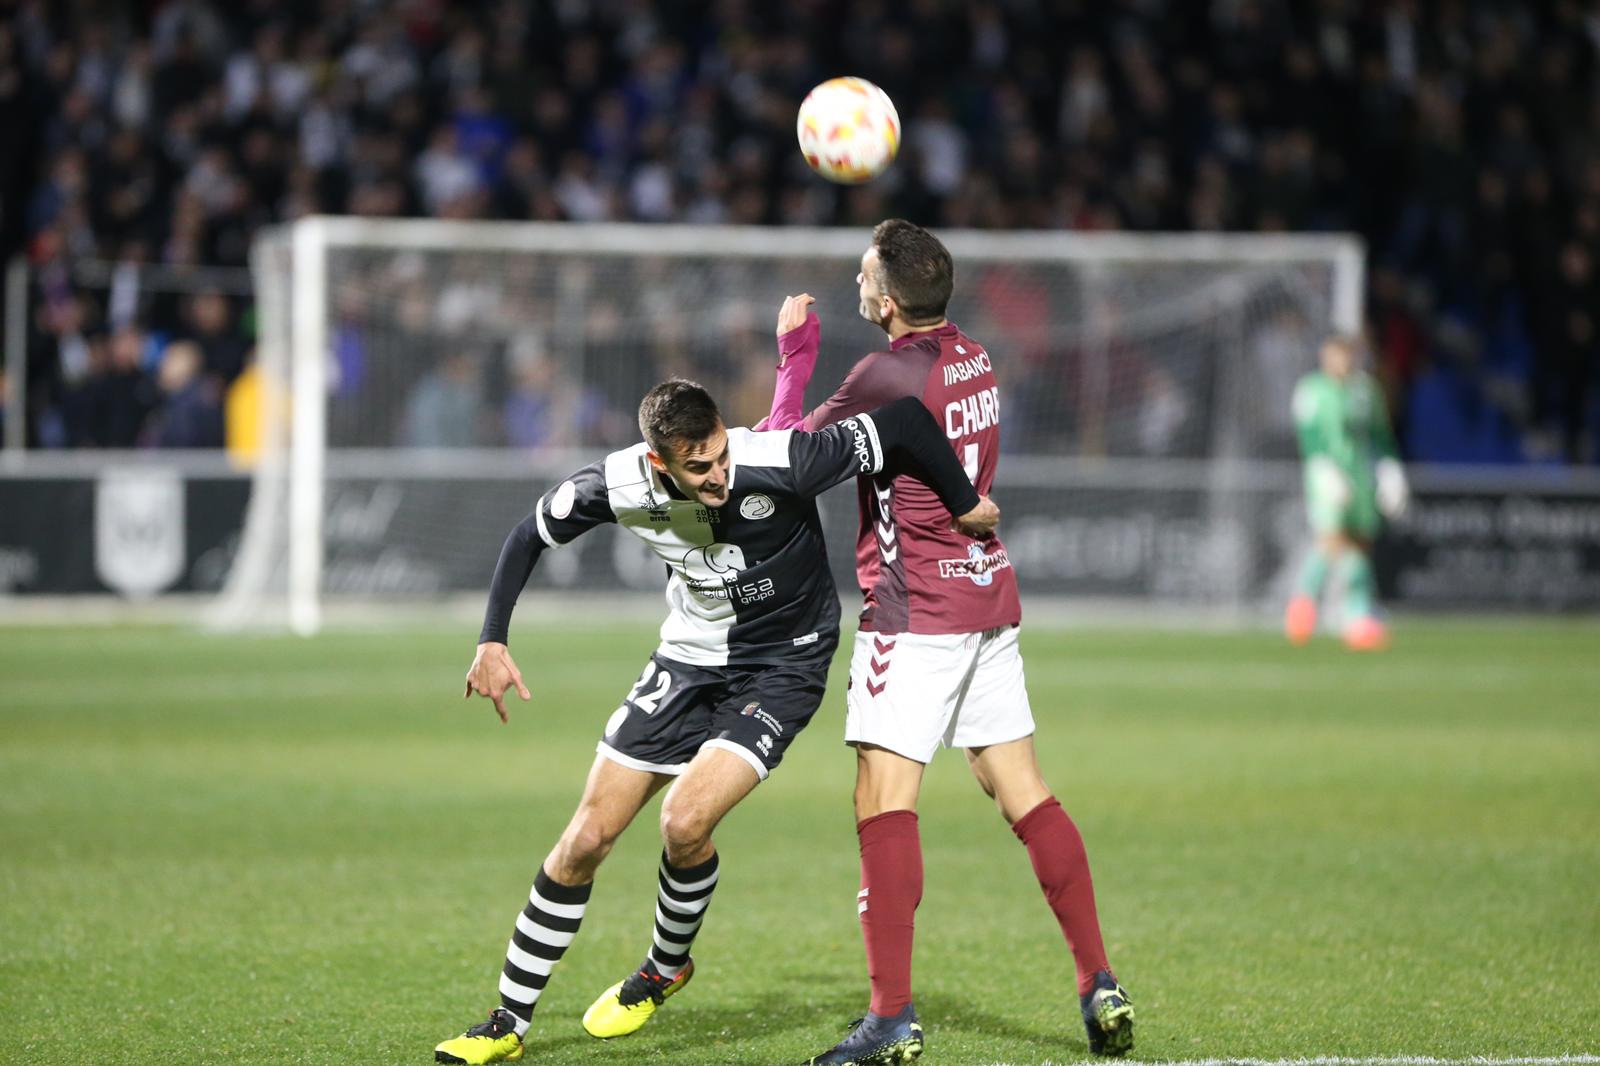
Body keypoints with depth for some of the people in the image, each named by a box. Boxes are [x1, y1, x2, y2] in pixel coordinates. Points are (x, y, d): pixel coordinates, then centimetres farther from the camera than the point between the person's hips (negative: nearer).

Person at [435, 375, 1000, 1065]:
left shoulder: (778, 463, -31)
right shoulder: (618, 486, -19)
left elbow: (902, 425, -24)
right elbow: (530, 536, 1)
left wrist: (964, 505, -13)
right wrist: (492, 641, -3)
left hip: (784, 666, -4)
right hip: (689, 660, 4)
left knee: (685, 821, -23)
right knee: (587, 839, 0)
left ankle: (667, 966, 9)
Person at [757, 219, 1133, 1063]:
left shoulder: (888, 375, -16)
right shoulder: (971, 358, 8)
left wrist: (794, 358, 5)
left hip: (916, 613, -8)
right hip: (989, 598, 8)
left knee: (884, 803, -8)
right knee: (1022, 793, 11)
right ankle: (1100, 985, 10)